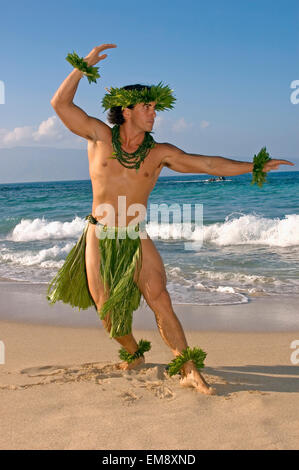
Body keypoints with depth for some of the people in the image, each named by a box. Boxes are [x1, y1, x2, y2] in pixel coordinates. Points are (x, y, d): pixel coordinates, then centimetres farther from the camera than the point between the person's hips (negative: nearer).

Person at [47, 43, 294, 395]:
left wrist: (254, 167, -3)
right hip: (100, 237, 0)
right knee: (107, 310, 4)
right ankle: (133, 354, 31)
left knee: (160, 302, -12)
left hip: (136, 238, 0)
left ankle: (189, 371, -9)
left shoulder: (159, 153, 0)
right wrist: (84, 66, -13)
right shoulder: (100, 136, -2)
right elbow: (60, 104, -7)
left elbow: (207, 164, 0)